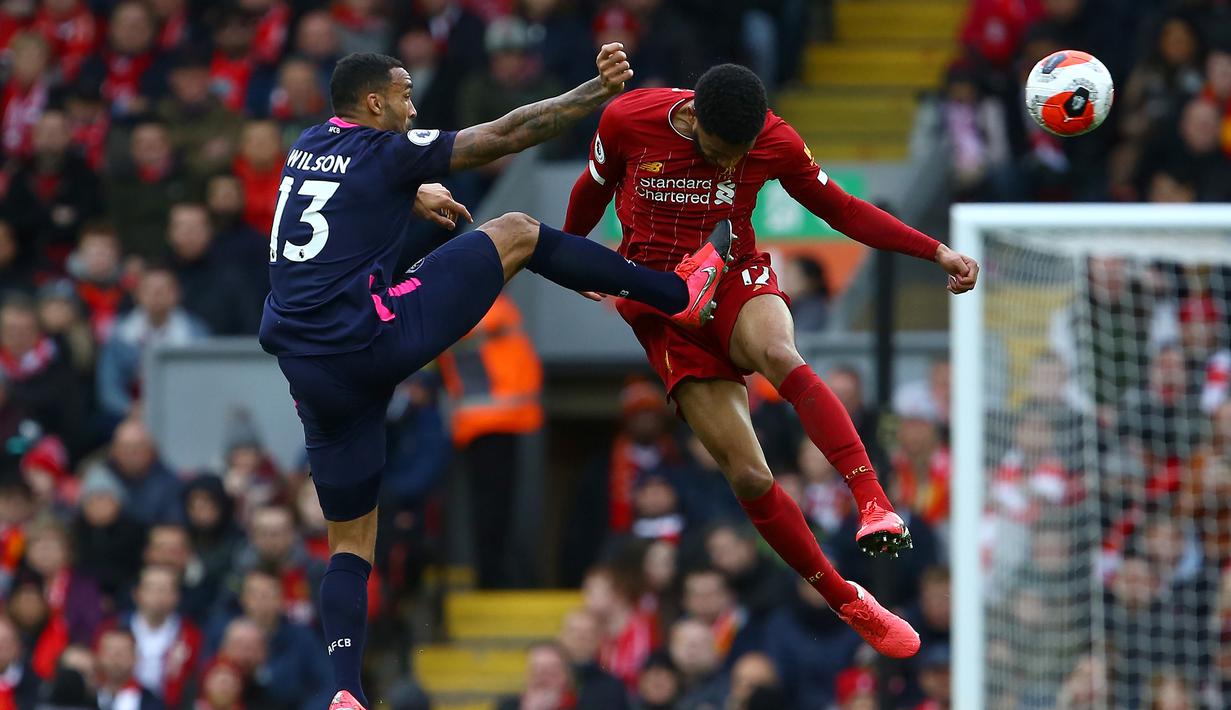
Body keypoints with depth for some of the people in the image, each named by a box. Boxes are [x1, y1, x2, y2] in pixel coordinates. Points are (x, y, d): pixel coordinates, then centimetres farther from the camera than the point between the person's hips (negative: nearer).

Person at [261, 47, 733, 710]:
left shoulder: (304, 150, 18)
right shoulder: (384, 152, -3)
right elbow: (504, 136, -2)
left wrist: (414, 196, 54)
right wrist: (596, 91, 4)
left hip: (309, 374, 7)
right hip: (372, 338, -7)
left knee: (350, 541, 12)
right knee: (516, 232, 6)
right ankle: (681, 293, 12)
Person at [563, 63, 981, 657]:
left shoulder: (774, 142, -10)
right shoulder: (627, 121, -13)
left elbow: (840, 208, 4)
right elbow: (593, 190, 8)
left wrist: (936, 252, -2)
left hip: (737, 280, 0)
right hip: (663, 310, 0)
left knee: (781, 357, -39)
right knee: (747, 476, -12)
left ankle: (874, 505, -47)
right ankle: (850, 605, -2)